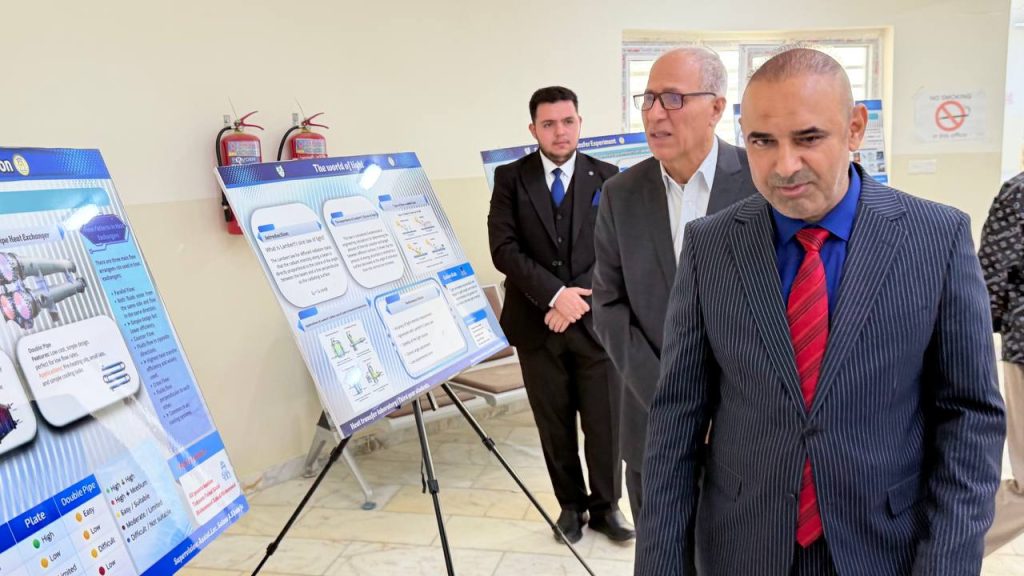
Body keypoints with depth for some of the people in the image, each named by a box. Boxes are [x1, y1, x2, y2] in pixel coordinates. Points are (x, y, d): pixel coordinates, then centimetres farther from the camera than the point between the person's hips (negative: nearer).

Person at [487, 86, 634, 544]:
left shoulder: (607, 178, 4)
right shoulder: (510, 178, 2)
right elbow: (503, 249, -8)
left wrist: (580, 296, -13)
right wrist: (554, 294, -16)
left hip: (595, 320, 0)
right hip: (537, 322, 0)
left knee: (604, 422, 6)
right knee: (554, 424, 11)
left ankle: (606, 506, 26)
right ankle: (571, 505, 29)